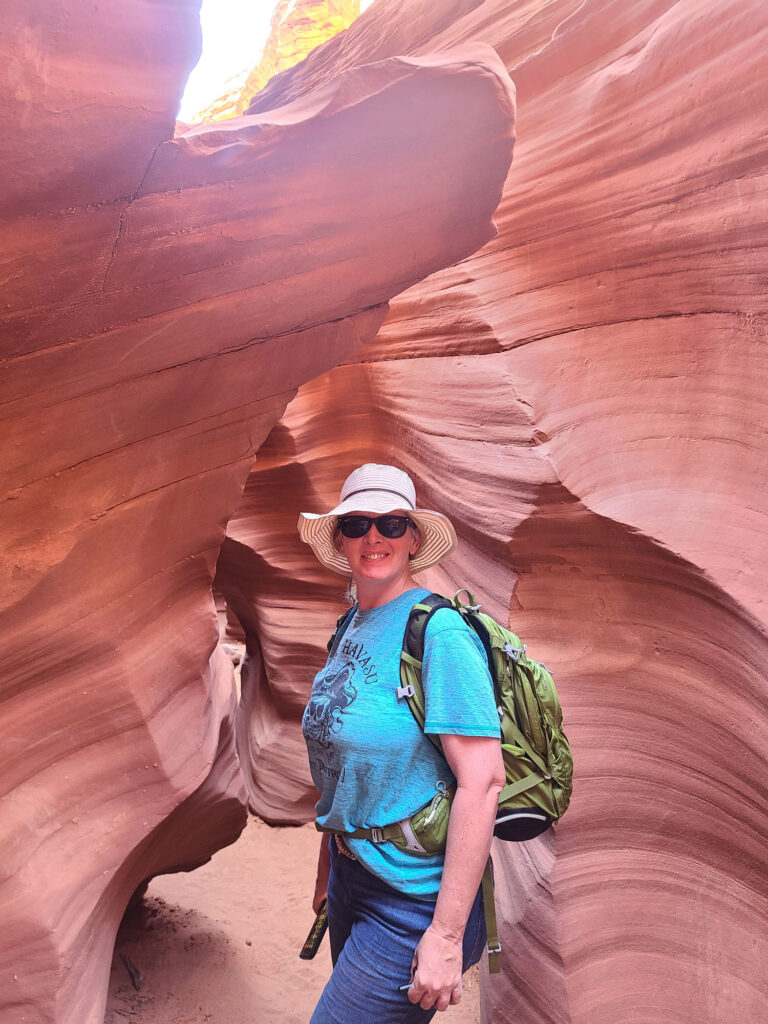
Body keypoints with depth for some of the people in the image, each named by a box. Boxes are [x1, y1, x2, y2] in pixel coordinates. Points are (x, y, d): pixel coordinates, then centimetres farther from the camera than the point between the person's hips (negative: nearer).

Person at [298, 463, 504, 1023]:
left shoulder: (440, 632, -20)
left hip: (414, 897, -8)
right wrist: (328, 868, 18)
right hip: (352, 872, 8)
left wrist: (446, 934, -23)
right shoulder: (352, 628, 4)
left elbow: (483, 780, -23)